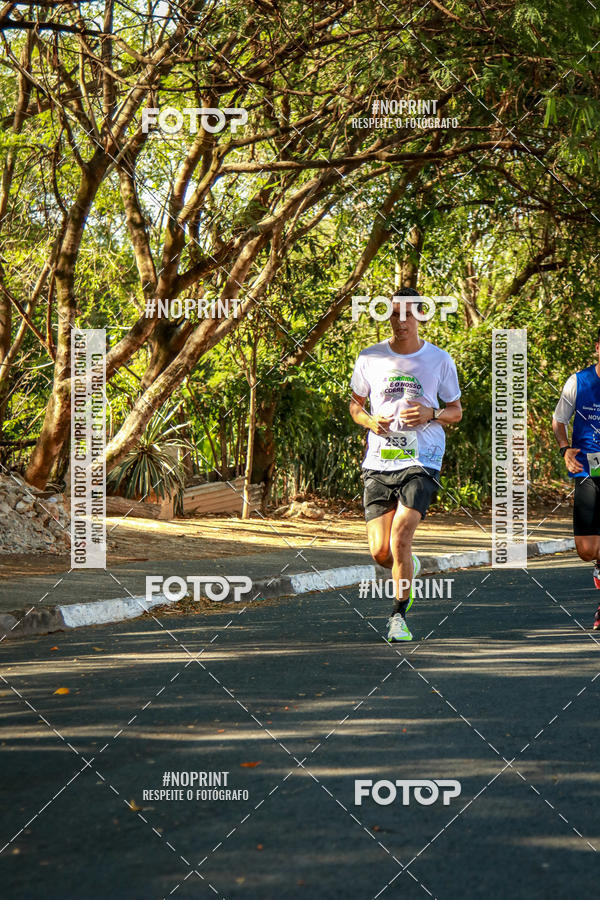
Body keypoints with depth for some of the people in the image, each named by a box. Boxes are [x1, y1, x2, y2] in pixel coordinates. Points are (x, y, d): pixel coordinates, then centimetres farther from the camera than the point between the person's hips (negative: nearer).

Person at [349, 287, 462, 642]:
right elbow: (355, 404, 18)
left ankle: (399, 615, -2)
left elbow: (456, 411, 11)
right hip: (378, 463, 2)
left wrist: (431, 414, -10)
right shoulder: (370, 358, 6)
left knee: (400, 537, -18)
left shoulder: (440, 360, 3)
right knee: (380, 552, -3)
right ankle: (410, 569, 33)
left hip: (422, 462, -2)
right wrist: (369, 420, -5)